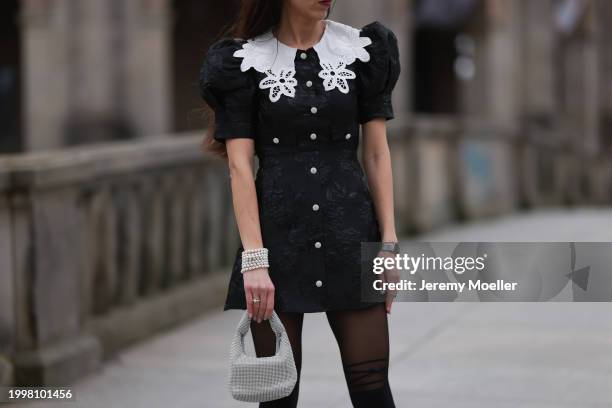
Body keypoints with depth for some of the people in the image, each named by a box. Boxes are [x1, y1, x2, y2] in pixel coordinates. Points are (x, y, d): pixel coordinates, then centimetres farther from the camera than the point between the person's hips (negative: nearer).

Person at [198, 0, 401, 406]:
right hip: (278, 234, -1)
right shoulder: (243, 61, -2)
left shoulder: (362, 50, 4)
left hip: (351, 232, 2)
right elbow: (240, 165, -6)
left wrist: (389, 241, 0)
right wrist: (254, 260, -14)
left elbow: (377, 153, 5)